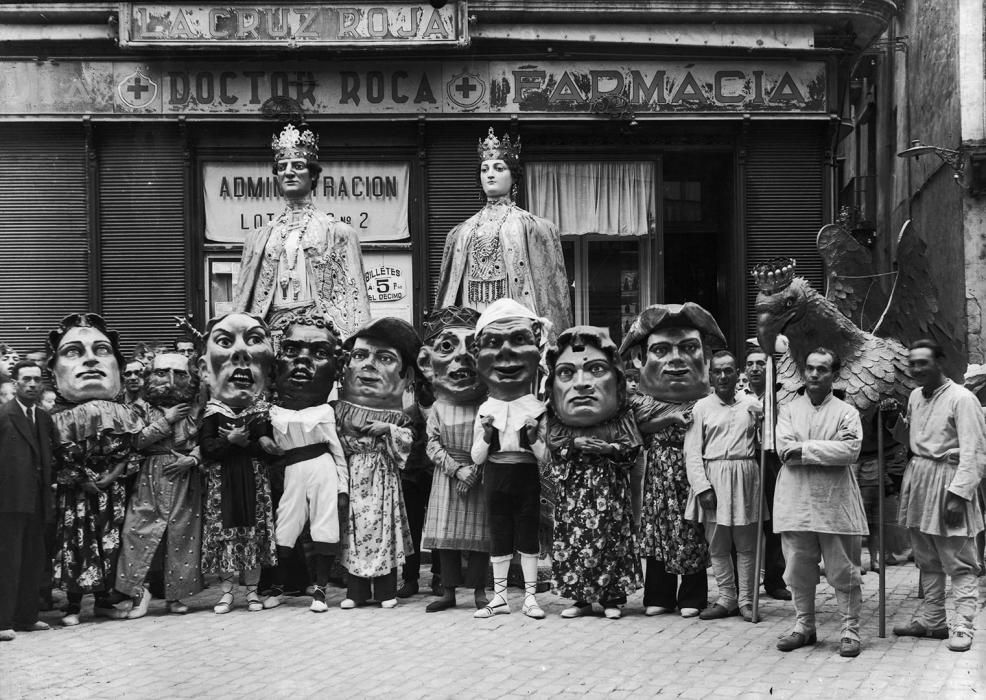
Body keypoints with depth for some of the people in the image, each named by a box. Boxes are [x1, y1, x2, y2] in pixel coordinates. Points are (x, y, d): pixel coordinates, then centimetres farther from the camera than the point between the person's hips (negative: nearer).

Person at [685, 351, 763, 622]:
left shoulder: (752, 405, 9)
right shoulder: (701, 408, 5)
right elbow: (692, 452, 0)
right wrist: (702, 487, -9)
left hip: (745, 476, 0)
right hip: (713, 477, 0)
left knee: (746, 544, 2)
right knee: (717, 544, 3)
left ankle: (746, 600, 8)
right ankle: (727, 599, 11)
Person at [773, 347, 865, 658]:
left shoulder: (846, 412, 4)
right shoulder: (788, 410, 10)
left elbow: (850, 450, -13)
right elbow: (784, 449, -5)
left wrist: (804, 449, -13)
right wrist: (827, 451, -12)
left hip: (835, 503, -2)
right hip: (796, 501, 2)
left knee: (844, 570, 1)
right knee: (798, 570, 8)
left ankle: (850, 630, 9)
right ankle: (804, 626, 22)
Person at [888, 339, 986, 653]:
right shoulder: (915, 397, 11)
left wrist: (958, 493, -22)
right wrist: (895, 418, 3)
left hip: (947, 479, -8)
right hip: (918, 474, 8)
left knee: (959, 562, -4)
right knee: (926, 559, 15)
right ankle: (930, 620, 23)